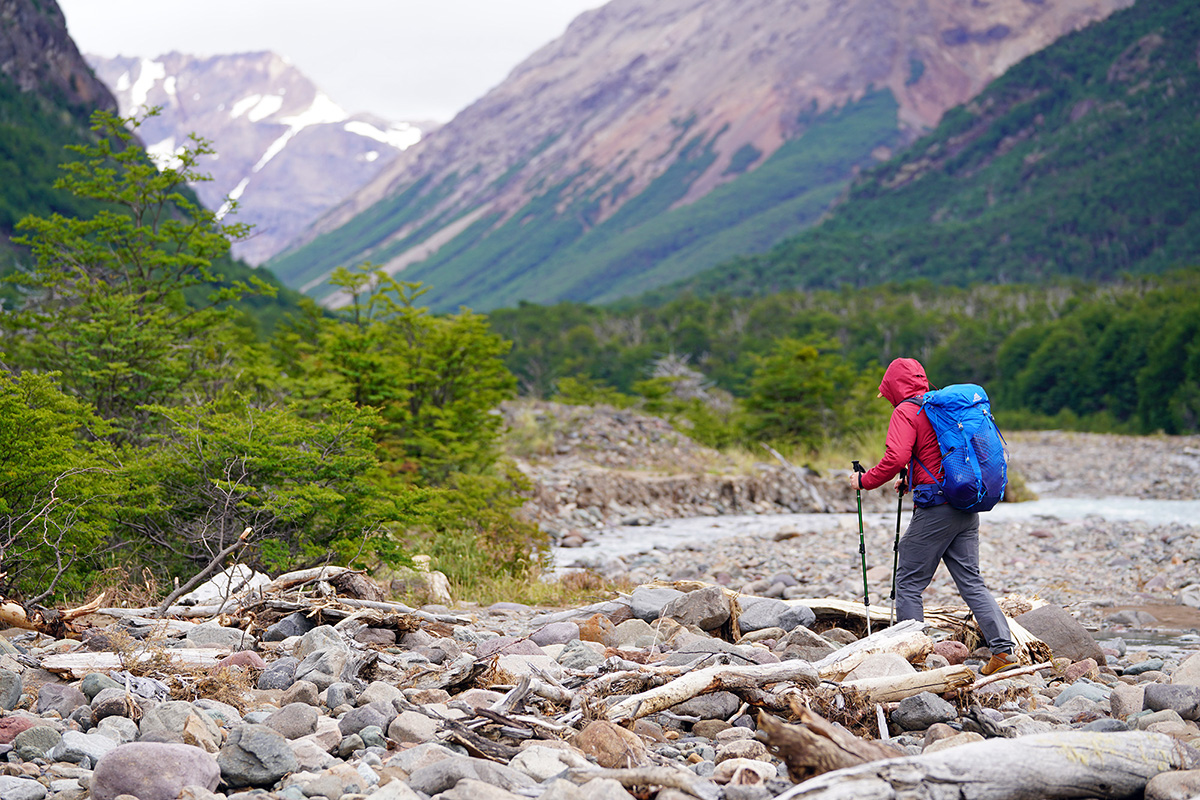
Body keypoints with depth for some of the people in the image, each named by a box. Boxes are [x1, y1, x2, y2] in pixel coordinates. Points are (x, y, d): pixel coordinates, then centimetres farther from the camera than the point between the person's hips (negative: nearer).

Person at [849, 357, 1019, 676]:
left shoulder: (907, 412, -6)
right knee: (971, 583, 9)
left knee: (908, 583, 3)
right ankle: (1003, 649, -1)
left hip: (936, 510, -7)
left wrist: (864, 481, -4)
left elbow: (895, 458, -19)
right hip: (968, 508, 8)